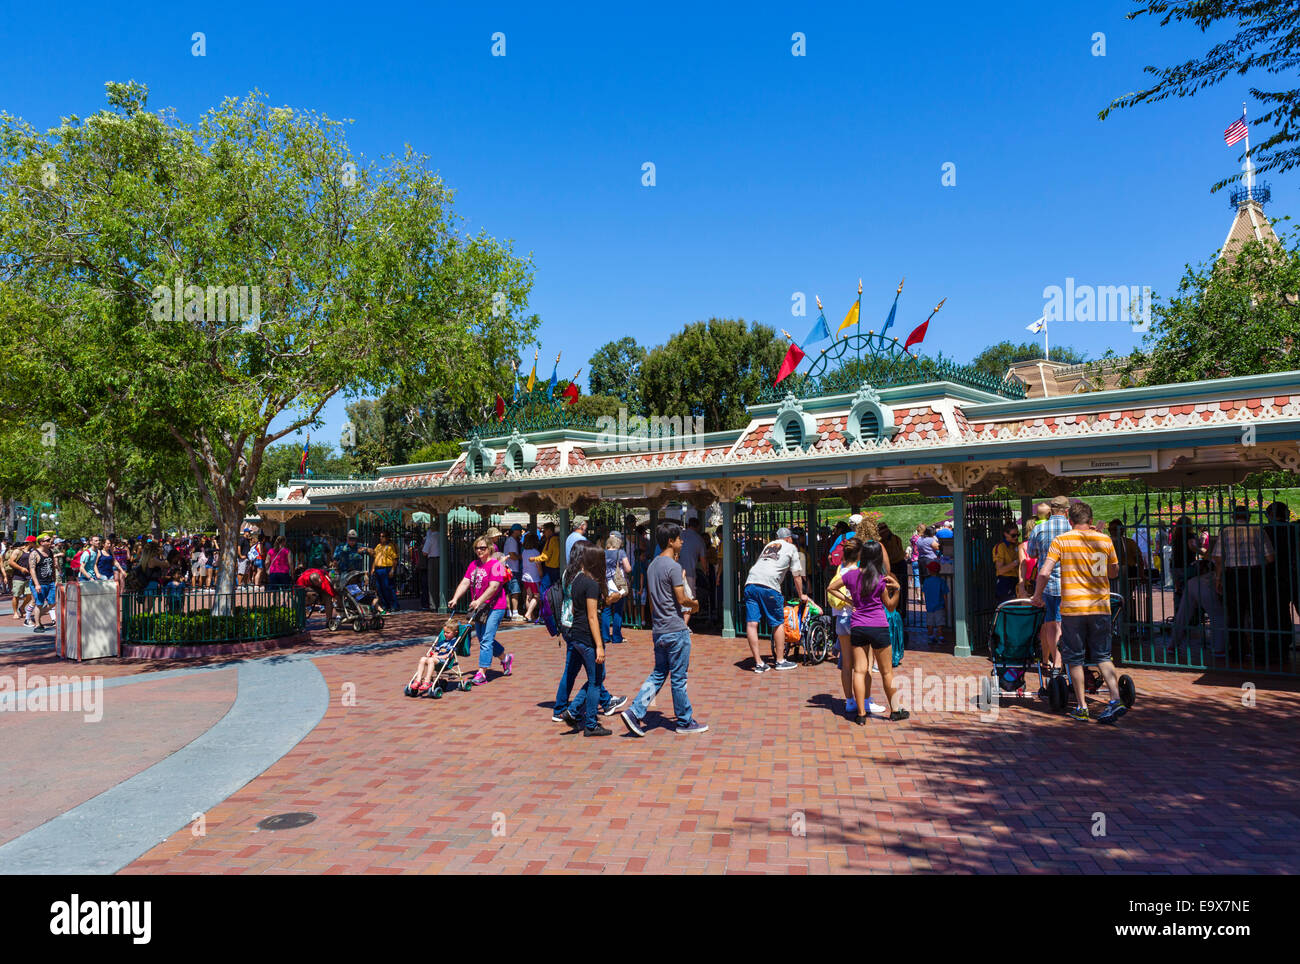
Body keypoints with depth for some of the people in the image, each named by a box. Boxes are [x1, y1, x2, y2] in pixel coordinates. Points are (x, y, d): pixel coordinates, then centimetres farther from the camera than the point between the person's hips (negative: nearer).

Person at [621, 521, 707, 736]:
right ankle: (685, 722, 15)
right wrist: (694, 604, 3)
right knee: (679, 678, 3)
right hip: (675, 630, -8)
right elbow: (682, 599, -18)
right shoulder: (673, 566, -15)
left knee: (658, 674, 14)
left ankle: (635, 712, 4)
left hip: (658, 630, 8)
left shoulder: (652, 565, 11)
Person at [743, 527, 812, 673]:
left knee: (751, 623, 2)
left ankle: (758, 663, 4)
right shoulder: (791, 547, 17)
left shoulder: (768, 545, 31)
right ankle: (780, 661, 17)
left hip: (750, 583, 5)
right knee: (778, 623, 10)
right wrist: (801, 595, 33)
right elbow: (797, 575, 18)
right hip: (769, 585, -5)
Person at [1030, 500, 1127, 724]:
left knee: (1075, 658, 8)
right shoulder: (1105, 540, 4)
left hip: (1072, 607, -3)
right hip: (1101, 607, 3)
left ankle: (1082, 707, 11)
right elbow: (1114, 572, 16)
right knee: (1103, 656, 13)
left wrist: (1037, 596, 1)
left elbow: (1044, 572, -12)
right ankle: (1115, 700, -1)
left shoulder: (1061, 541, -5)